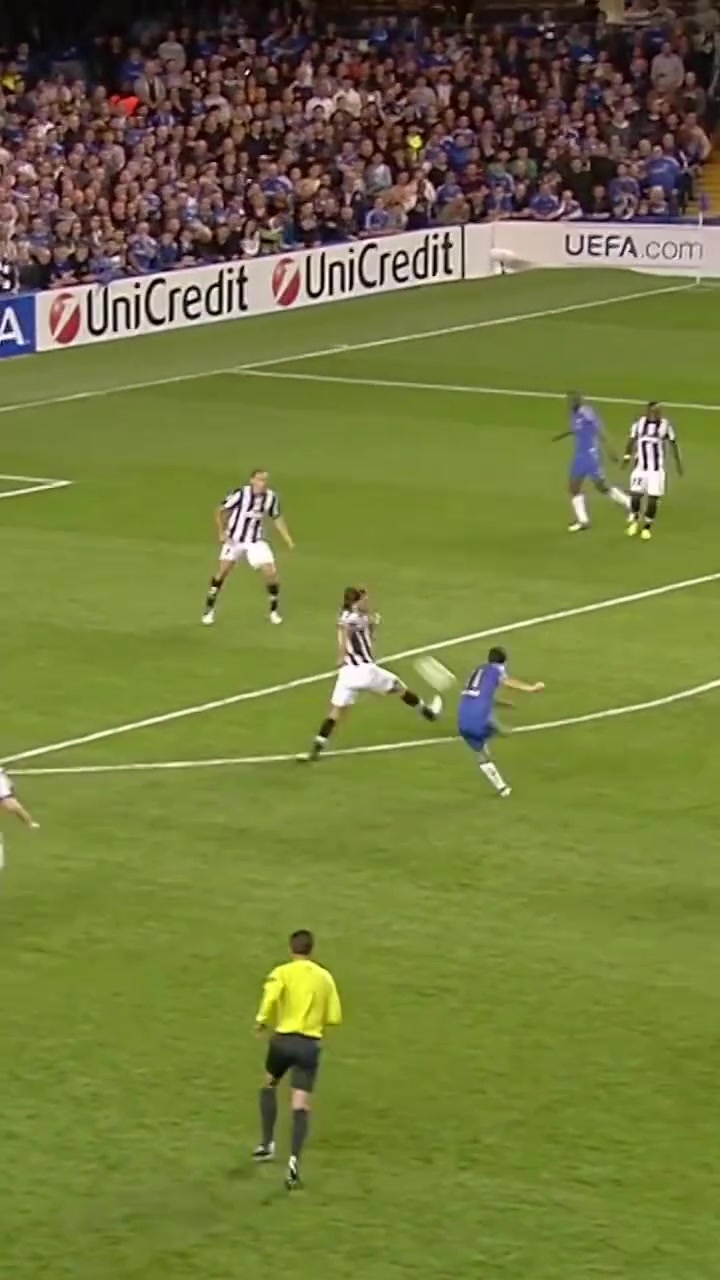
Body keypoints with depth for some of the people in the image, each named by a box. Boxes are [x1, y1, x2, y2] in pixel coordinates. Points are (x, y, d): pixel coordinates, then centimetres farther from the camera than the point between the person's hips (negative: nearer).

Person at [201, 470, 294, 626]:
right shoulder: (240, 494, -20)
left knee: (270, 571, -8)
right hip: (235, 539, -3)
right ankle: (209, 610, 5)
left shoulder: (271, 497, -8)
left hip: (256, 541, 3)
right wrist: (222, 532, -21)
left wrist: (288, 539, 0)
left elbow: (277, 518, 7)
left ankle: (274, 610, 11)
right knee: (223, 569, -9)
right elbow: (221, 510, -12)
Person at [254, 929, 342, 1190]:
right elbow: (334, 1017, 7)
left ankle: (267, 1144, 25)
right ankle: (294, 1160, -22)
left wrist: (262, 1021, -8)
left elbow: (270, 996, -23)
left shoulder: (282, 972, -2)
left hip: (283, 1039, -1)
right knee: (301, 1106, -4)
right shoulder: (325, 977, 7)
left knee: (269, 1085, 28)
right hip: (311, 1044, 1)